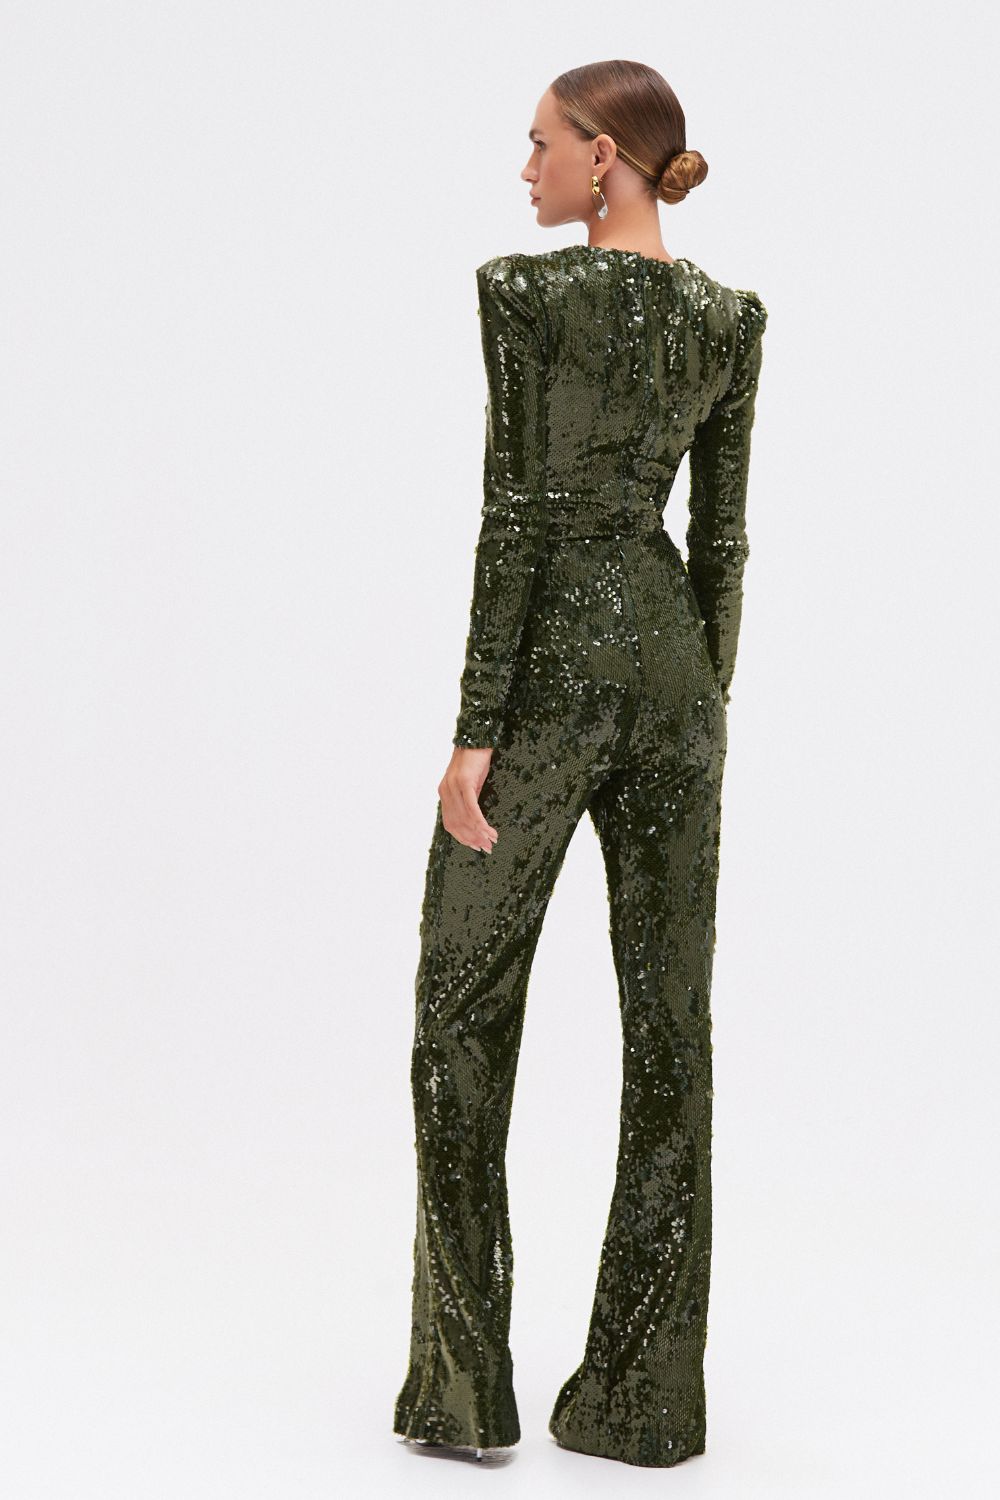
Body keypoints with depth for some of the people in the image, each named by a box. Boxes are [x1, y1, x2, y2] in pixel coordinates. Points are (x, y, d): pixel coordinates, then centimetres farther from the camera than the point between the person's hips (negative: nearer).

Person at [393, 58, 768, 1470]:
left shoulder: (527, 292, -8)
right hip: (673, 662, 6)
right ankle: (644, 1398, 10)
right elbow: (721, 534, 10)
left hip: (551, 664, -5)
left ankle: (465, 1389, 6)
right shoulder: (728, 316, 9)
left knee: (465, 1012, 5)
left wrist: (474, 732, -12)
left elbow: (516, 520, -13)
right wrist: (705, 716, 16)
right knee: (669, 1020, 5)